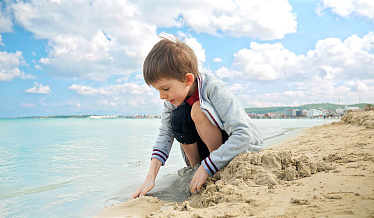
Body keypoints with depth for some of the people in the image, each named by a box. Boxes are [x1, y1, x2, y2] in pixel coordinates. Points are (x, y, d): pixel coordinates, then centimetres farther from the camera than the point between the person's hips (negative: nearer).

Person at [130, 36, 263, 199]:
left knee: (197, 110, -29)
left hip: (244, 146, -5)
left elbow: (243, 135, -33)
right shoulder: (172, 99, -9)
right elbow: (165, 135, -9)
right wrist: (151, 177, -20)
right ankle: (195, 168, -6)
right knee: (178, 118, -21)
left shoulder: (214, 89, -28)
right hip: (210, 150, 5)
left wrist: (206, 168, -34)